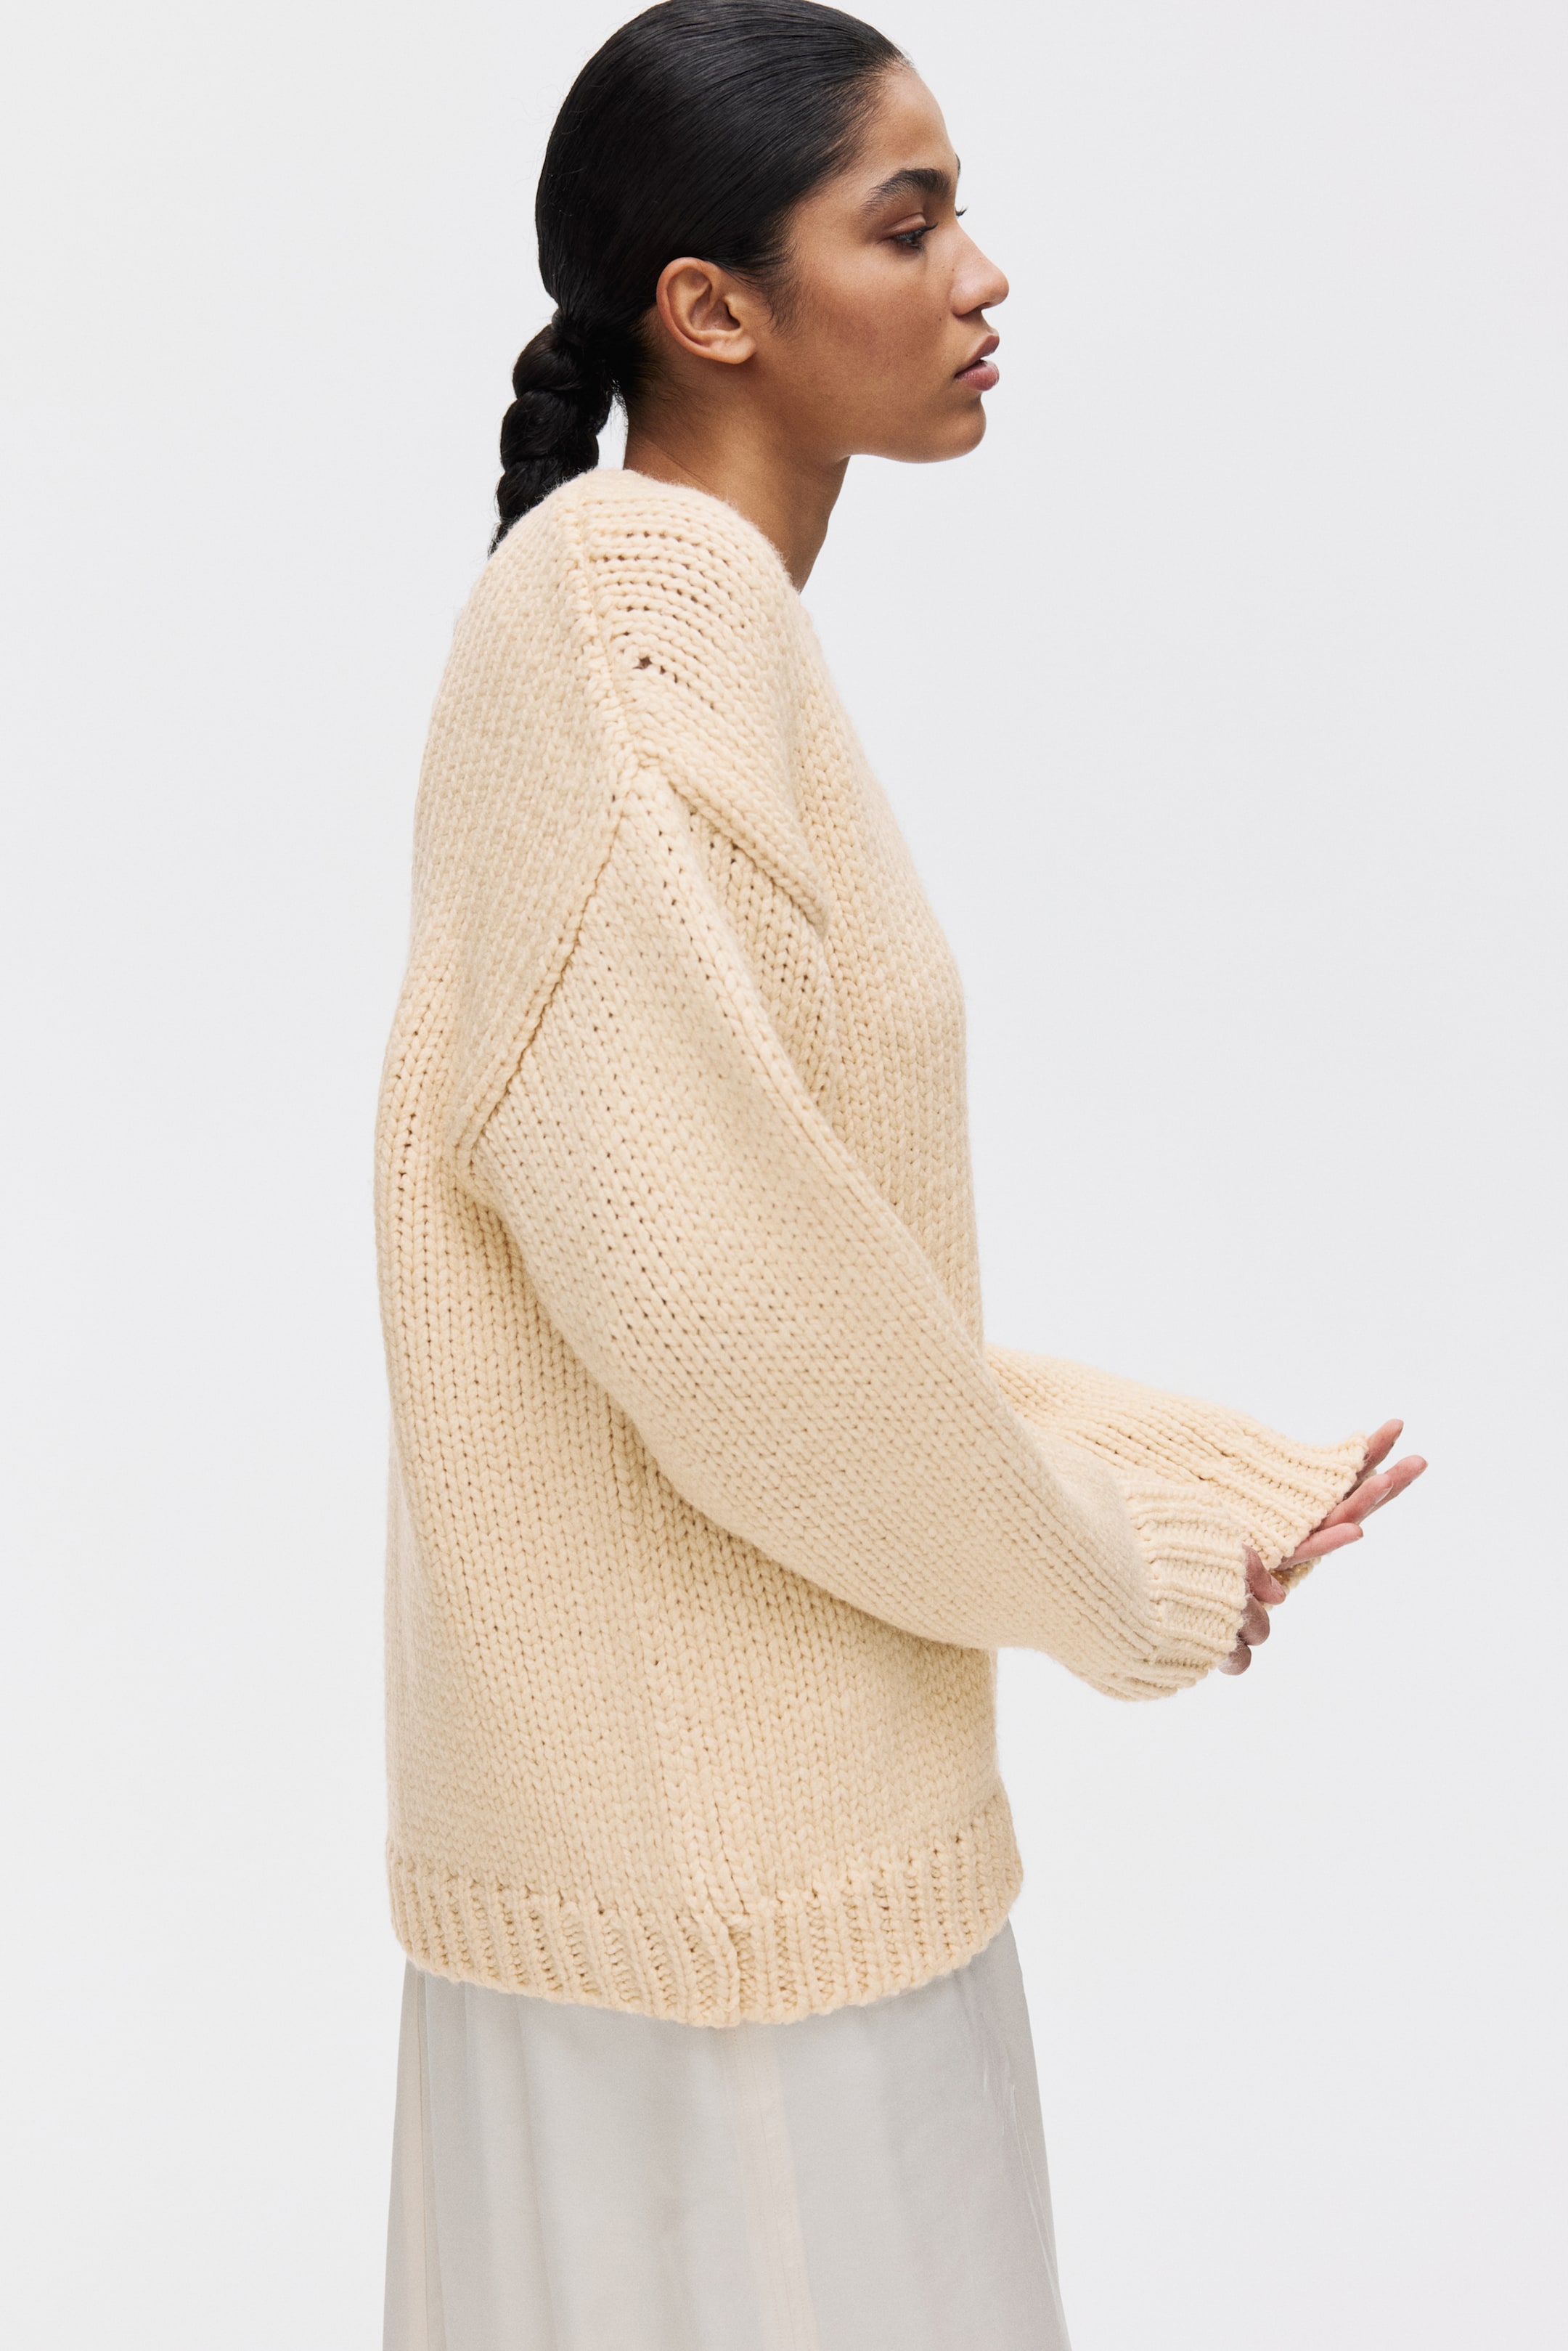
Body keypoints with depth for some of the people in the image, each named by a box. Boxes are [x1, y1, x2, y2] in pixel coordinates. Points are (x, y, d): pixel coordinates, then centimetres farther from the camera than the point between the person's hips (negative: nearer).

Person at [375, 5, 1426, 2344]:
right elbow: (688, 1242, -26)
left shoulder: (719, 625, 13)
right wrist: (1112, 1563, -12)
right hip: (710, 1822, -9)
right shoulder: (633, 599, -16)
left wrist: (1198, 1481, 10)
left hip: (772, 1782, 9)